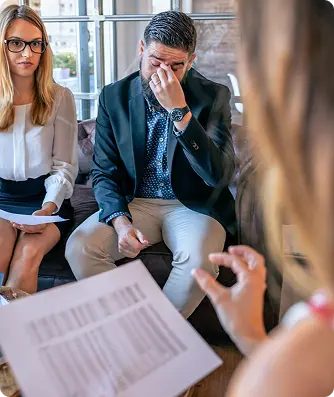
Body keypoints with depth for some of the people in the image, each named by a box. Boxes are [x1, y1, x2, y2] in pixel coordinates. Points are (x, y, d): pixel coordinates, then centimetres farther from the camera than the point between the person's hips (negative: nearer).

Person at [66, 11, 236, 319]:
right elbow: (104, 172, 2)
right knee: (79, 247, -23)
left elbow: (219, 175, -20)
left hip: (193, 205, -2)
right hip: (134, 203, 2)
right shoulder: (114, 97, 0)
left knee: (198, 259, -33)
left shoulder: (213, 96, -7)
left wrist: (180, 111, -28)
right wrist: (120, 221, -18)